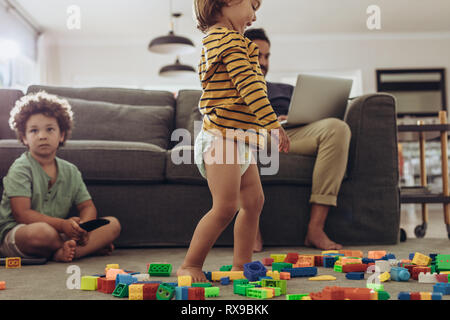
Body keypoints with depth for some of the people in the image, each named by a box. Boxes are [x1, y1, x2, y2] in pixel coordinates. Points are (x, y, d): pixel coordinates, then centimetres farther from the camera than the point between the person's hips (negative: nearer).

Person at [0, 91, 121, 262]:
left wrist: (82, 225, -16)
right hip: (16, 233, -6)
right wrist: (63, 224, -29)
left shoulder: (70, 171, 10)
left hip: (60, 234, 6)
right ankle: (93, 246, -13)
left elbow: (88, 206, 10)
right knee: (42, 232, -42)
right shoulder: (20, 169, -8)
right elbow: (21, 214, -17)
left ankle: (65, 252, -27)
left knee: (113, 224, -6)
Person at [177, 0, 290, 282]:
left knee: (253, 201, 11)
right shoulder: (230, 38, -11)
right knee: (226, 207, -12)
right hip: (223, 138, -11)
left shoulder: (215, 39, 23)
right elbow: (248, 86, -19)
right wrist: (273, 125, -20)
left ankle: (242, 263, 19)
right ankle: (190, 265, -1)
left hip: (241, 142, 11)